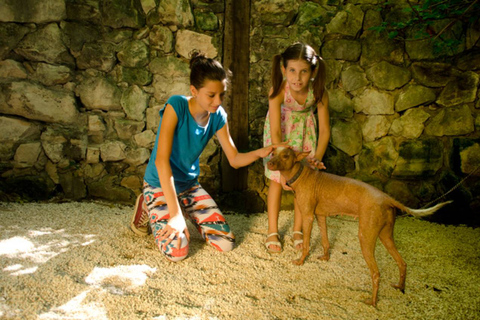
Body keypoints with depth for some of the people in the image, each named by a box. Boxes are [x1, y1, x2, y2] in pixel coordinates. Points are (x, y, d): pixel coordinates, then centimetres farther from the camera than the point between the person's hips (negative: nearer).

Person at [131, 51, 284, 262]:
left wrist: (259, 153, -25)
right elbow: (161, 160, -30)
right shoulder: (176, 106, -25)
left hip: (190, 184, 5)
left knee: (226, 243, -6)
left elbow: (234, 159, -1)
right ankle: (147, 208, 7)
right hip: (160, 185, -5)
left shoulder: (218, 116, -8)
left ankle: (191, 217, 21)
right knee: (177, 252, -21)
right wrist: (175, 214, -33)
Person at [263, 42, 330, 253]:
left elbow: (324, 130, -23)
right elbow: (275, 132, -34)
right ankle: (272, 232, 13)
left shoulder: (318, 92, -32)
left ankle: (297, 230, 18)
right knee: (277, 179, -1)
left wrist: (317, 158, -34)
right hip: (281, 124, -1)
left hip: (304, 127, 2)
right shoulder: (278, 91, -36)